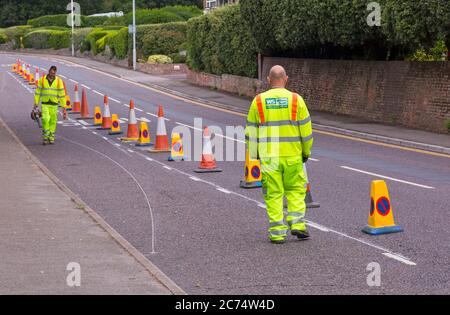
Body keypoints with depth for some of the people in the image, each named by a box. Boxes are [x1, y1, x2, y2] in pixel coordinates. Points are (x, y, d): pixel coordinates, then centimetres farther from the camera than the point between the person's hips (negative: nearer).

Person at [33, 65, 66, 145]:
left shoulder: (58, 81, -3)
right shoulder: (42, 80, -2)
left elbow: (62, 93, -1)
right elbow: (38, 92, 4)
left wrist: (63, 105, -2)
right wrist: (36, 103, 2)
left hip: (54, 104, 1)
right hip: (45, 104, -1)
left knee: (53, 121, 4)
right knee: (45, 119, -16)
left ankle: (51, 138, 16)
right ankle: (45, 136, -4)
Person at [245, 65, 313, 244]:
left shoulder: (258, 101, 0)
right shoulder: (296, 100, -2)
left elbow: (251, 130, 4)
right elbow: (306, 129, 1)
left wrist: (254, 154, 15)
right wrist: (306, 152, 14)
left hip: (268, 156, 0)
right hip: (292, 155, 0)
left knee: (273, 194, 5)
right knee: (295, 189, 15)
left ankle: (277, 233, 4)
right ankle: (297, 224, 5)